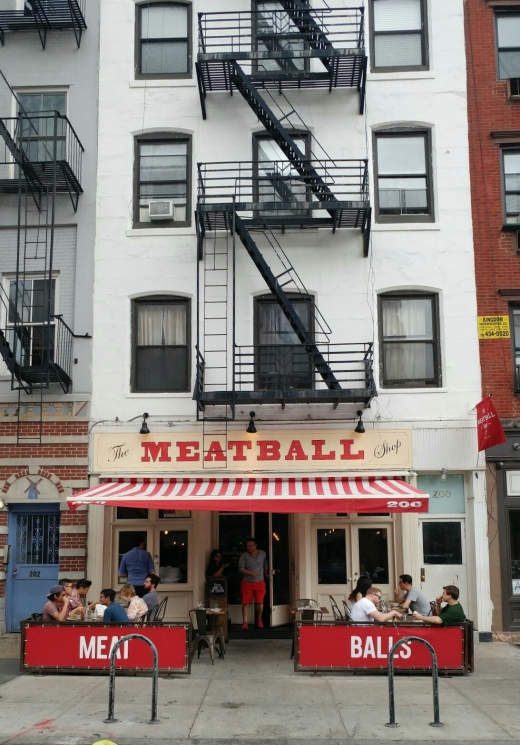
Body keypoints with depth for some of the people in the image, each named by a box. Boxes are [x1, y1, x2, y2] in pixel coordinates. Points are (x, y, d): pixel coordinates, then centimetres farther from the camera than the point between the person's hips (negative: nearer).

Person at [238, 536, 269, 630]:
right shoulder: (244, 555, -8)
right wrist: (251, 573, -26)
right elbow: (241, 569, -14)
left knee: (259, 602, 1)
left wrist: (266, 574, 28)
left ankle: (259, 619, 26)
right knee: (246, 602, -4)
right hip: (247, 582, -2)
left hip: (260, 582, 2)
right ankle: (245, 622, 0)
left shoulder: (263, 554, 2)